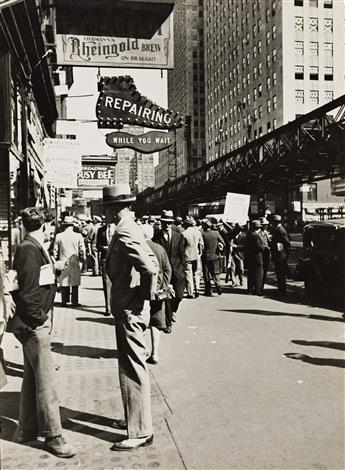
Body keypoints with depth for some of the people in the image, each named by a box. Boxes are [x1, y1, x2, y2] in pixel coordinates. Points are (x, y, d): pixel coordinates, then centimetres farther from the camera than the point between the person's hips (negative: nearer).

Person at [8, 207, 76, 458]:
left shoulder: (35, 248, 12)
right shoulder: (29, 250, -17)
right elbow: (26, 291, -23)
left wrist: (44, 316, 12)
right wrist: (39, 319, -15)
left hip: (36, 322, 10)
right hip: (34, 323, -10)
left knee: (32, 376, 17)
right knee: (46, 380, -4)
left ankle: (27, 430, 29)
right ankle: (52, 436, 7)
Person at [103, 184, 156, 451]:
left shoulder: (124, 234, -21)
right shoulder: (132, 229, 10)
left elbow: (149, 268, -31)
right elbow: (151, 260, 18)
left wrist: (143, 296, -17)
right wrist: (144, 294, 14)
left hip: (130, 312, -11)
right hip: (129, 308, 11)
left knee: (133, 371, -1)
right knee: (134, 367, 21)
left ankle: (141, 432, 10)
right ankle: (137, 419, 36)